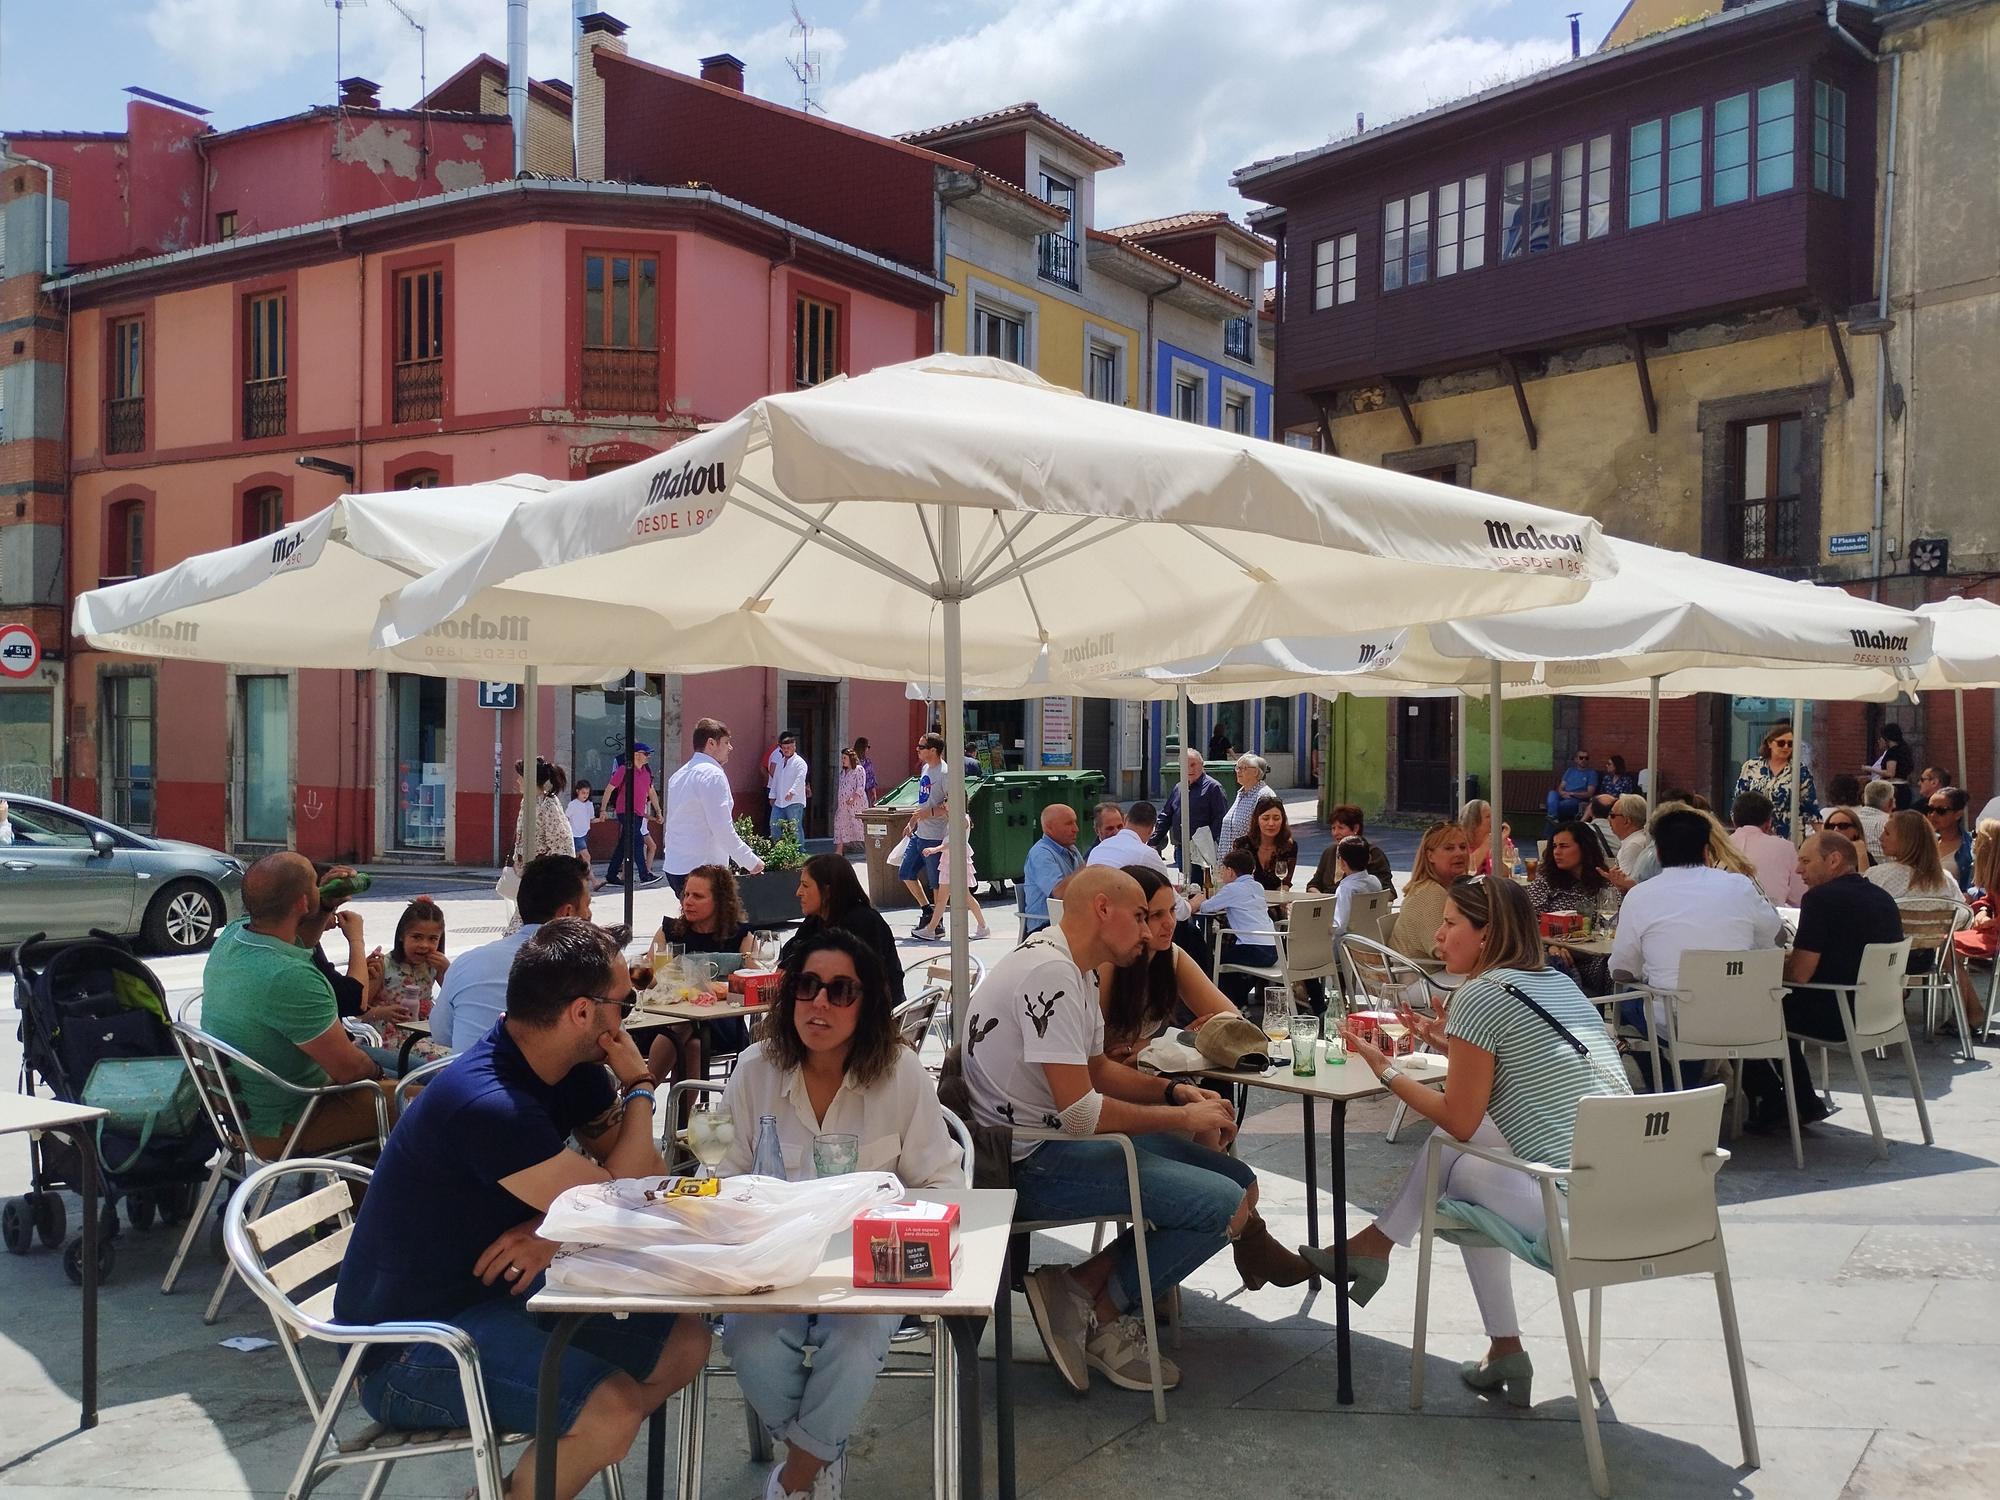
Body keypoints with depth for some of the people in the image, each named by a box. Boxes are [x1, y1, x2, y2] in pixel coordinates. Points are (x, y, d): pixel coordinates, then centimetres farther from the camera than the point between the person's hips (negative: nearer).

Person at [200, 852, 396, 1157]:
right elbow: (349, 1068, -26)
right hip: (277, 1131, -9)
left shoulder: (231, 935, -8)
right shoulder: (291, 979, -34)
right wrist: (375, 1069, -4)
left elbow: (297, 941, 17)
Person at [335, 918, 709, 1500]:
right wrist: (639, 1089, -7)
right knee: (614, 1409, -27)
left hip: (497, 1291, 9)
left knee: (685, 1342, 2)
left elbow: (647, 1177, 1)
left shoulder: (573, 1070, 0)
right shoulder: (486, 1103, -28)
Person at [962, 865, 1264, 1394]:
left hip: (1061, 1135, 11)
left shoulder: (1074, 970, 13)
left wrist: (1176, 1091, 7)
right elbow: (1081, 1113, -24)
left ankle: (1089, 1285, 1)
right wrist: (1183, 1117, -11)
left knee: (1240, 1184, 6)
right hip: (1031, 1161, -11)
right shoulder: (1050, 973, -21)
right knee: (1225, 1206, -18)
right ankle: (1100, 1307, -1)